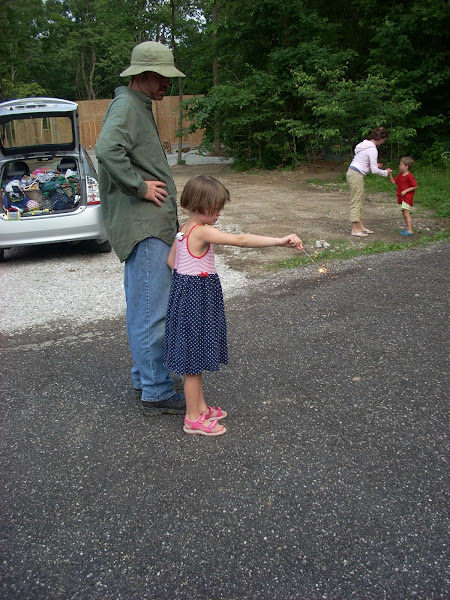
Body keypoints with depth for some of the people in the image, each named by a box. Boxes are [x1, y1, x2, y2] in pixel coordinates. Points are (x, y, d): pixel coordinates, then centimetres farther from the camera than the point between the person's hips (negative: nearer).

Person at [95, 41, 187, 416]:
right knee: (152, 309, -6)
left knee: (143, 306, 17)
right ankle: (157, 392, 2)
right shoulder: (126, 106, -10)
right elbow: (108, 150, -29)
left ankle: (145, 375, 30)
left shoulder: (139, 107, 22)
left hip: (152, 225, 11)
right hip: (143, 226, -11)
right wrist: (141, 186, -21)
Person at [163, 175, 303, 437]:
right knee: (194, 359, 1)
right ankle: (193, 418, 14)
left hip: (187, 294, 10)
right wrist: (280, 240, -32)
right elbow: (240, 240, -29)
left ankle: (201, 406, 34)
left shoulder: (184, 229, 8)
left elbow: (171, 261, 13)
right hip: (198, 297, -10)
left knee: (196, 356, 19)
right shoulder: (202, 231, -21)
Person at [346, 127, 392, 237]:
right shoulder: (372, 149, -15)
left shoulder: (366, 144, 14)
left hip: (353, 173, 10)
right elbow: (375, 171, -16)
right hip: (356, 175, -10)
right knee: (356, 201, -7)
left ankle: (361, 226, 18)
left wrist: (375, 165, 14)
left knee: (360, 201, 13)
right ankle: (355, 229, -4)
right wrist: (386, 172, 1)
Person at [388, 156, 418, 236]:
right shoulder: (400, 175, 10)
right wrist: (390, 175, -3)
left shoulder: (409, 176, -16)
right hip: (402, 197, 9)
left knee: (406, 213, -11)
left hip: (407, 197, -9)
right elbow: (393, 182, 10)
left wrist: (405, 191, -20)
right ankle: (407, 228, 24)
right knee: (405, 213, 14)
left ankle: (410, 230, -11)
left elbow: (415, 186, -15)